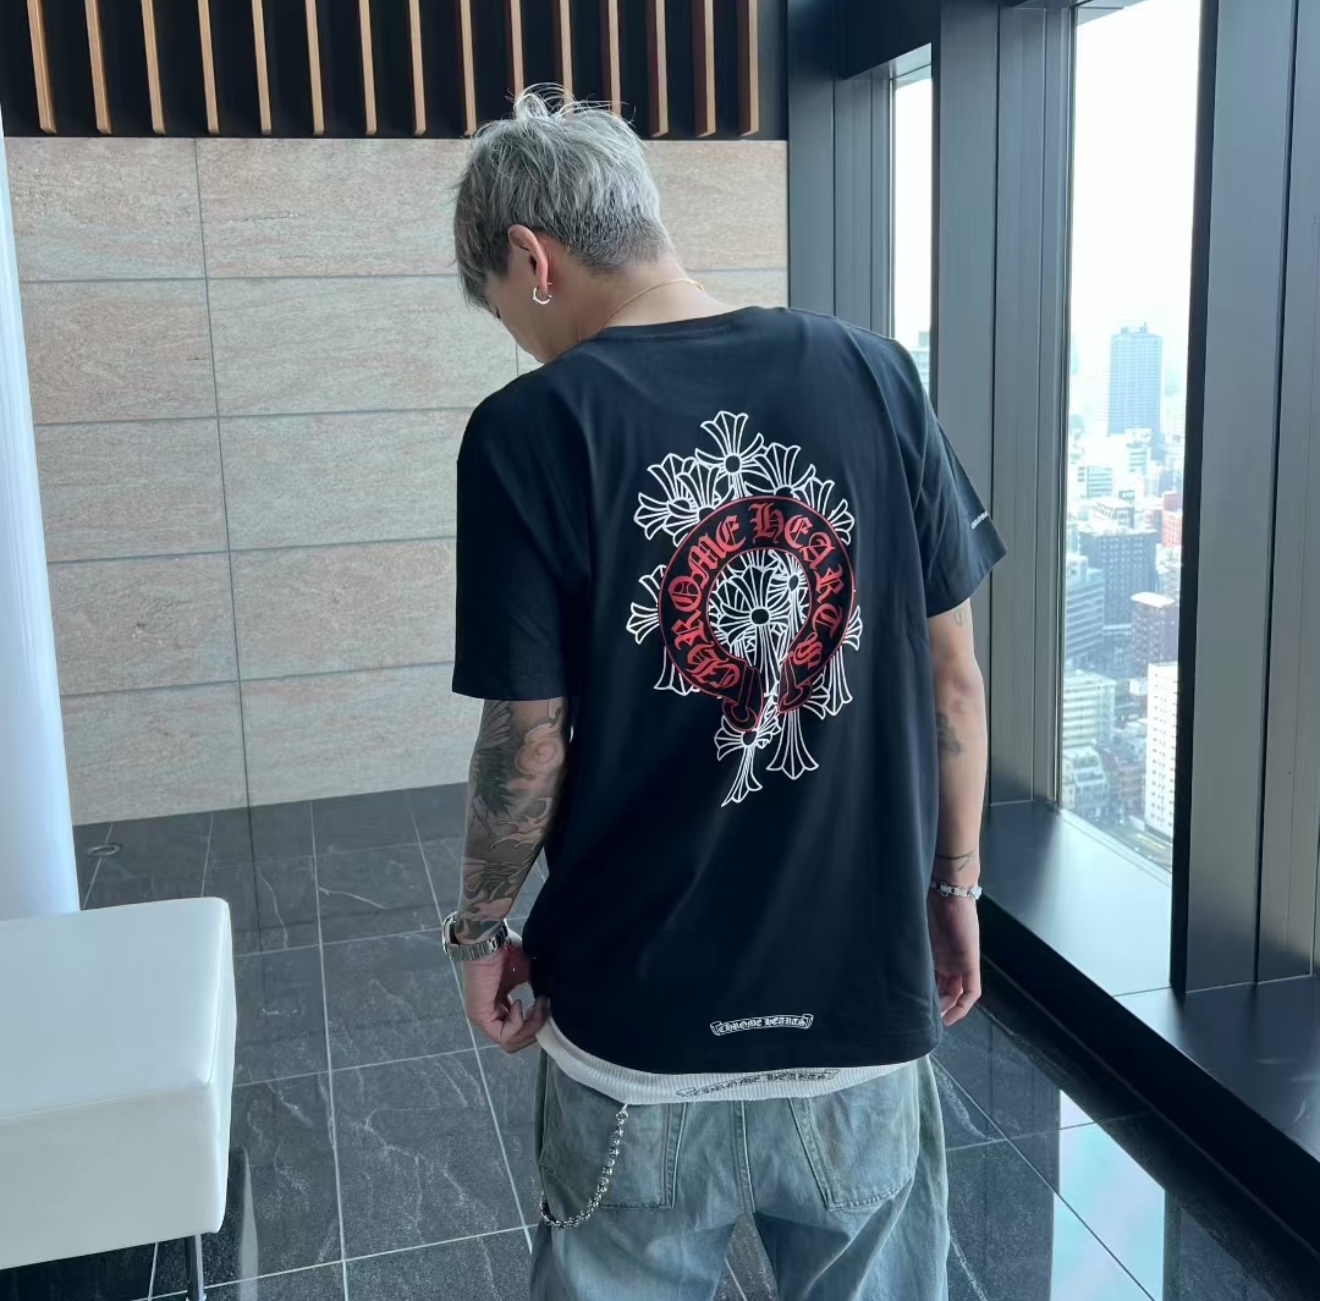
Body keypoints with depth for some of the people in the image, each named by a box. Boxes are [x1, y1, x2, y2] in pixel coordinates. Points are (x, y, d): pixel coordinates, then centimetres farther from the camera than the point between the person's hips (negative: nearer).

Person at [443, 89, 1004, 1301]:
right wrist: (955, 885, 12)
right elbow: (954, 676, 0)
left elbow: (532, 746, -11)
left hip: (642, 1011, -2)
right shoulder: (873, 374, -5)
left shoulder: (529, 432, -14)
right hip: (866, 989, 3)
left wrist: (481, 928, 6)